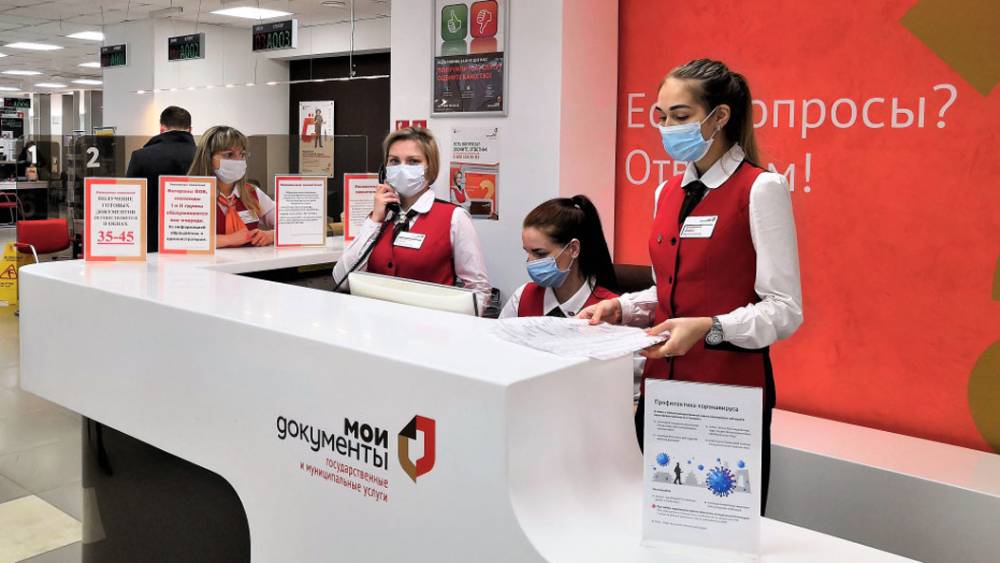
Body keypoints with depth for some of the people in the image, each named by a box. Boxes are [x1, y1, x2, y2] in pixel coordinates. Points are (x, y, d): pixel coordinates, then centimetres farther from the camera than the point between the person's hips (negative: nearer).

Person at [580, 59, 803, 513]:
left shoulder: (760, 190, -10)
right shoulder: (668, 193, 10)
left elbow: (784, 310, -14)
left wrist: (708, 328, -27)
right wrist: (621, 308, 2)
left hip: (730, 387, -6)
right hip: (661, 380, 6)